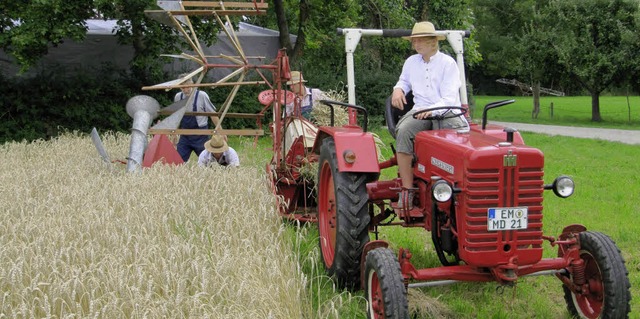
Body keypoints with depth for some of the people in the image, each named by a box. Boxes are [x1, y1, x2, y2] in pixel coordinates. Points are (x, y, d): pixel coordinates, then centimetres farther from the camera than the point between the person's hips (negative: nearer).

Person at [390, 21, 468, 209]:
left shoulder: (448, 63, 1)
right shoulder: (411, 62, 17)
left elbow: (449, 98, -7)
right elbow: (404, 80, 36)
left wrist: (433, 109, -26)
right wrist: (398, 89, 11)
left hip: (447, 112, -3)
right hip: (420, 110, 3)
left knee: (461, 133, -37)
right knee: (403, 131, -32)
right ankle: (407, 189, -32)